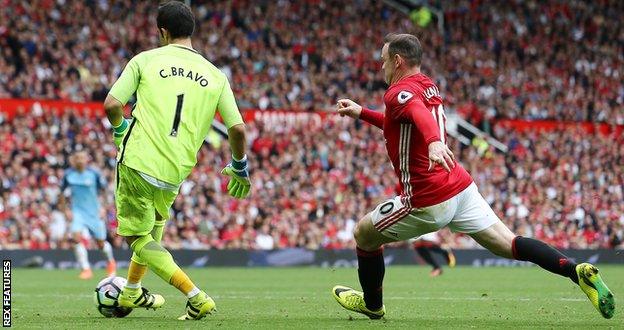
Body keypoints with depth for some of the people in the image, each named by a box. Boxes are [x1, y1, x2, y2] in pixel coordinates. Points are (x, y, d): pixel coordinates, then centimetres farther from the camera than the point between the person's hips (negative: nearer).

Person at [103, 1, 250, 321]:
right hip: (176, 172, 4)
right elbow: (237, 128, 3)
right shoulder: (215, 75, 8)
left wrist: (120, 129, 18)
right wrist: (239, 167, 20)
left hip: (137, 160, -4)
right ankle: (131, 292, 43)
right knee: (154, 221, 32)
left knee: (138, 239, 5)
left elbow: (111, 105, -5)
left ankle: (196, 297, -8)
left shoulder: (146, 60, 2)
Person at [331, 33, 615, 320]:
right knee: (510, 245, 0)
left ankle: (372, 304, 30)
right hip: (461, 187, 8)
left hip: (429, 201, -8)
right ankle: (578, 271, -18)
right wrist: (361, 113, 35)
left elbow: (420, 114, -37)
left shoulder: (400, 91, -12)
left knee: (364, 233, 14)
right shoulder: (427, 86, 16)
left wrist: (434, 142, -57)